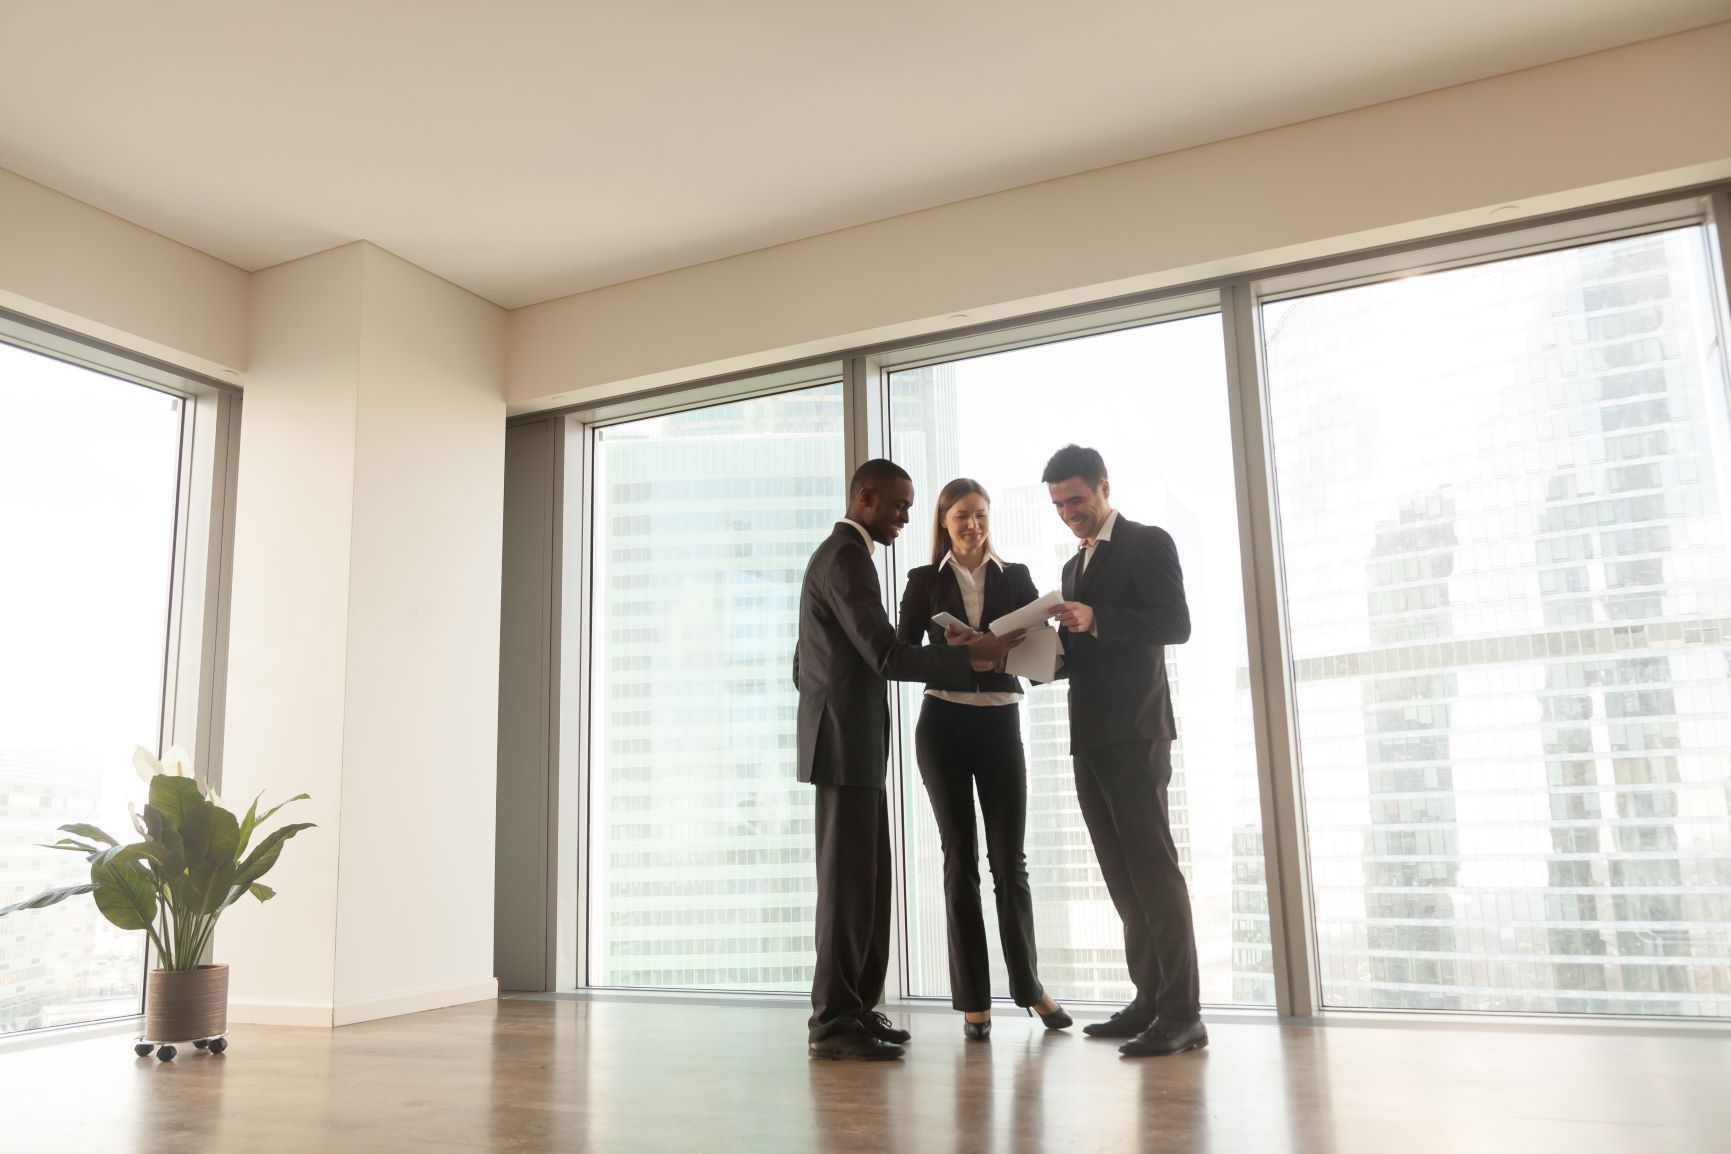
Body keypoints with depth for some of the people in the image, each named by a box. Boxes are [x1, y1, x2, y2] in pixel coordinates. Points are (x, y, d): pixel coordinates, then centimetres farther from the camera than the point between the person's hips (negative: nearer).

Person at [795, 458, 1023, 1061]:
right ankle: (833, 1023, 0)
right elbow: (886, 654, -22)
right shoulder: (848, 557, -13)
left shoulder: (832, 554, 20)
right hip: (848, 744, -10)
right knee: (848, 880, -6)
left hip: (848, 744, 10)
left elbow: (804, 665, 25)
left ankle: (856, 1009, 16)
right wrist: (971, 656, -18)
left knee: (865, 879, 11)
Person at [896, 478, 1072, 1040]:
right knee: (961, 858, 3)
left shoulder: (1015, 577, 9)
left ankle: (1028, 983, 23)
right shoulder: (925, 581, 6)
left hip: (1001, 724, 1)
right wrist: (948, 651, -19)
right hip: (944, 725, 0)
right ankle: (974, 1000, 10)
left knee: (1008, 858, 5)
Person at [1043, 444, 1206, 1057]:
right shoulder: (1075, 566, 23)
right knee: (1122, 875, 7)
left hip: (1134, 733, -8)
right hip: (1089, 739, 8)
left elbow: (1176, 624, -12)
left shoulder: (1148, 543, 0)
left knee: (1153, 867, -10)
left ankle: (1182, 1013, -7)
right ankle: (1149, 999, 13)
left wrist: (1096, 620, -21)